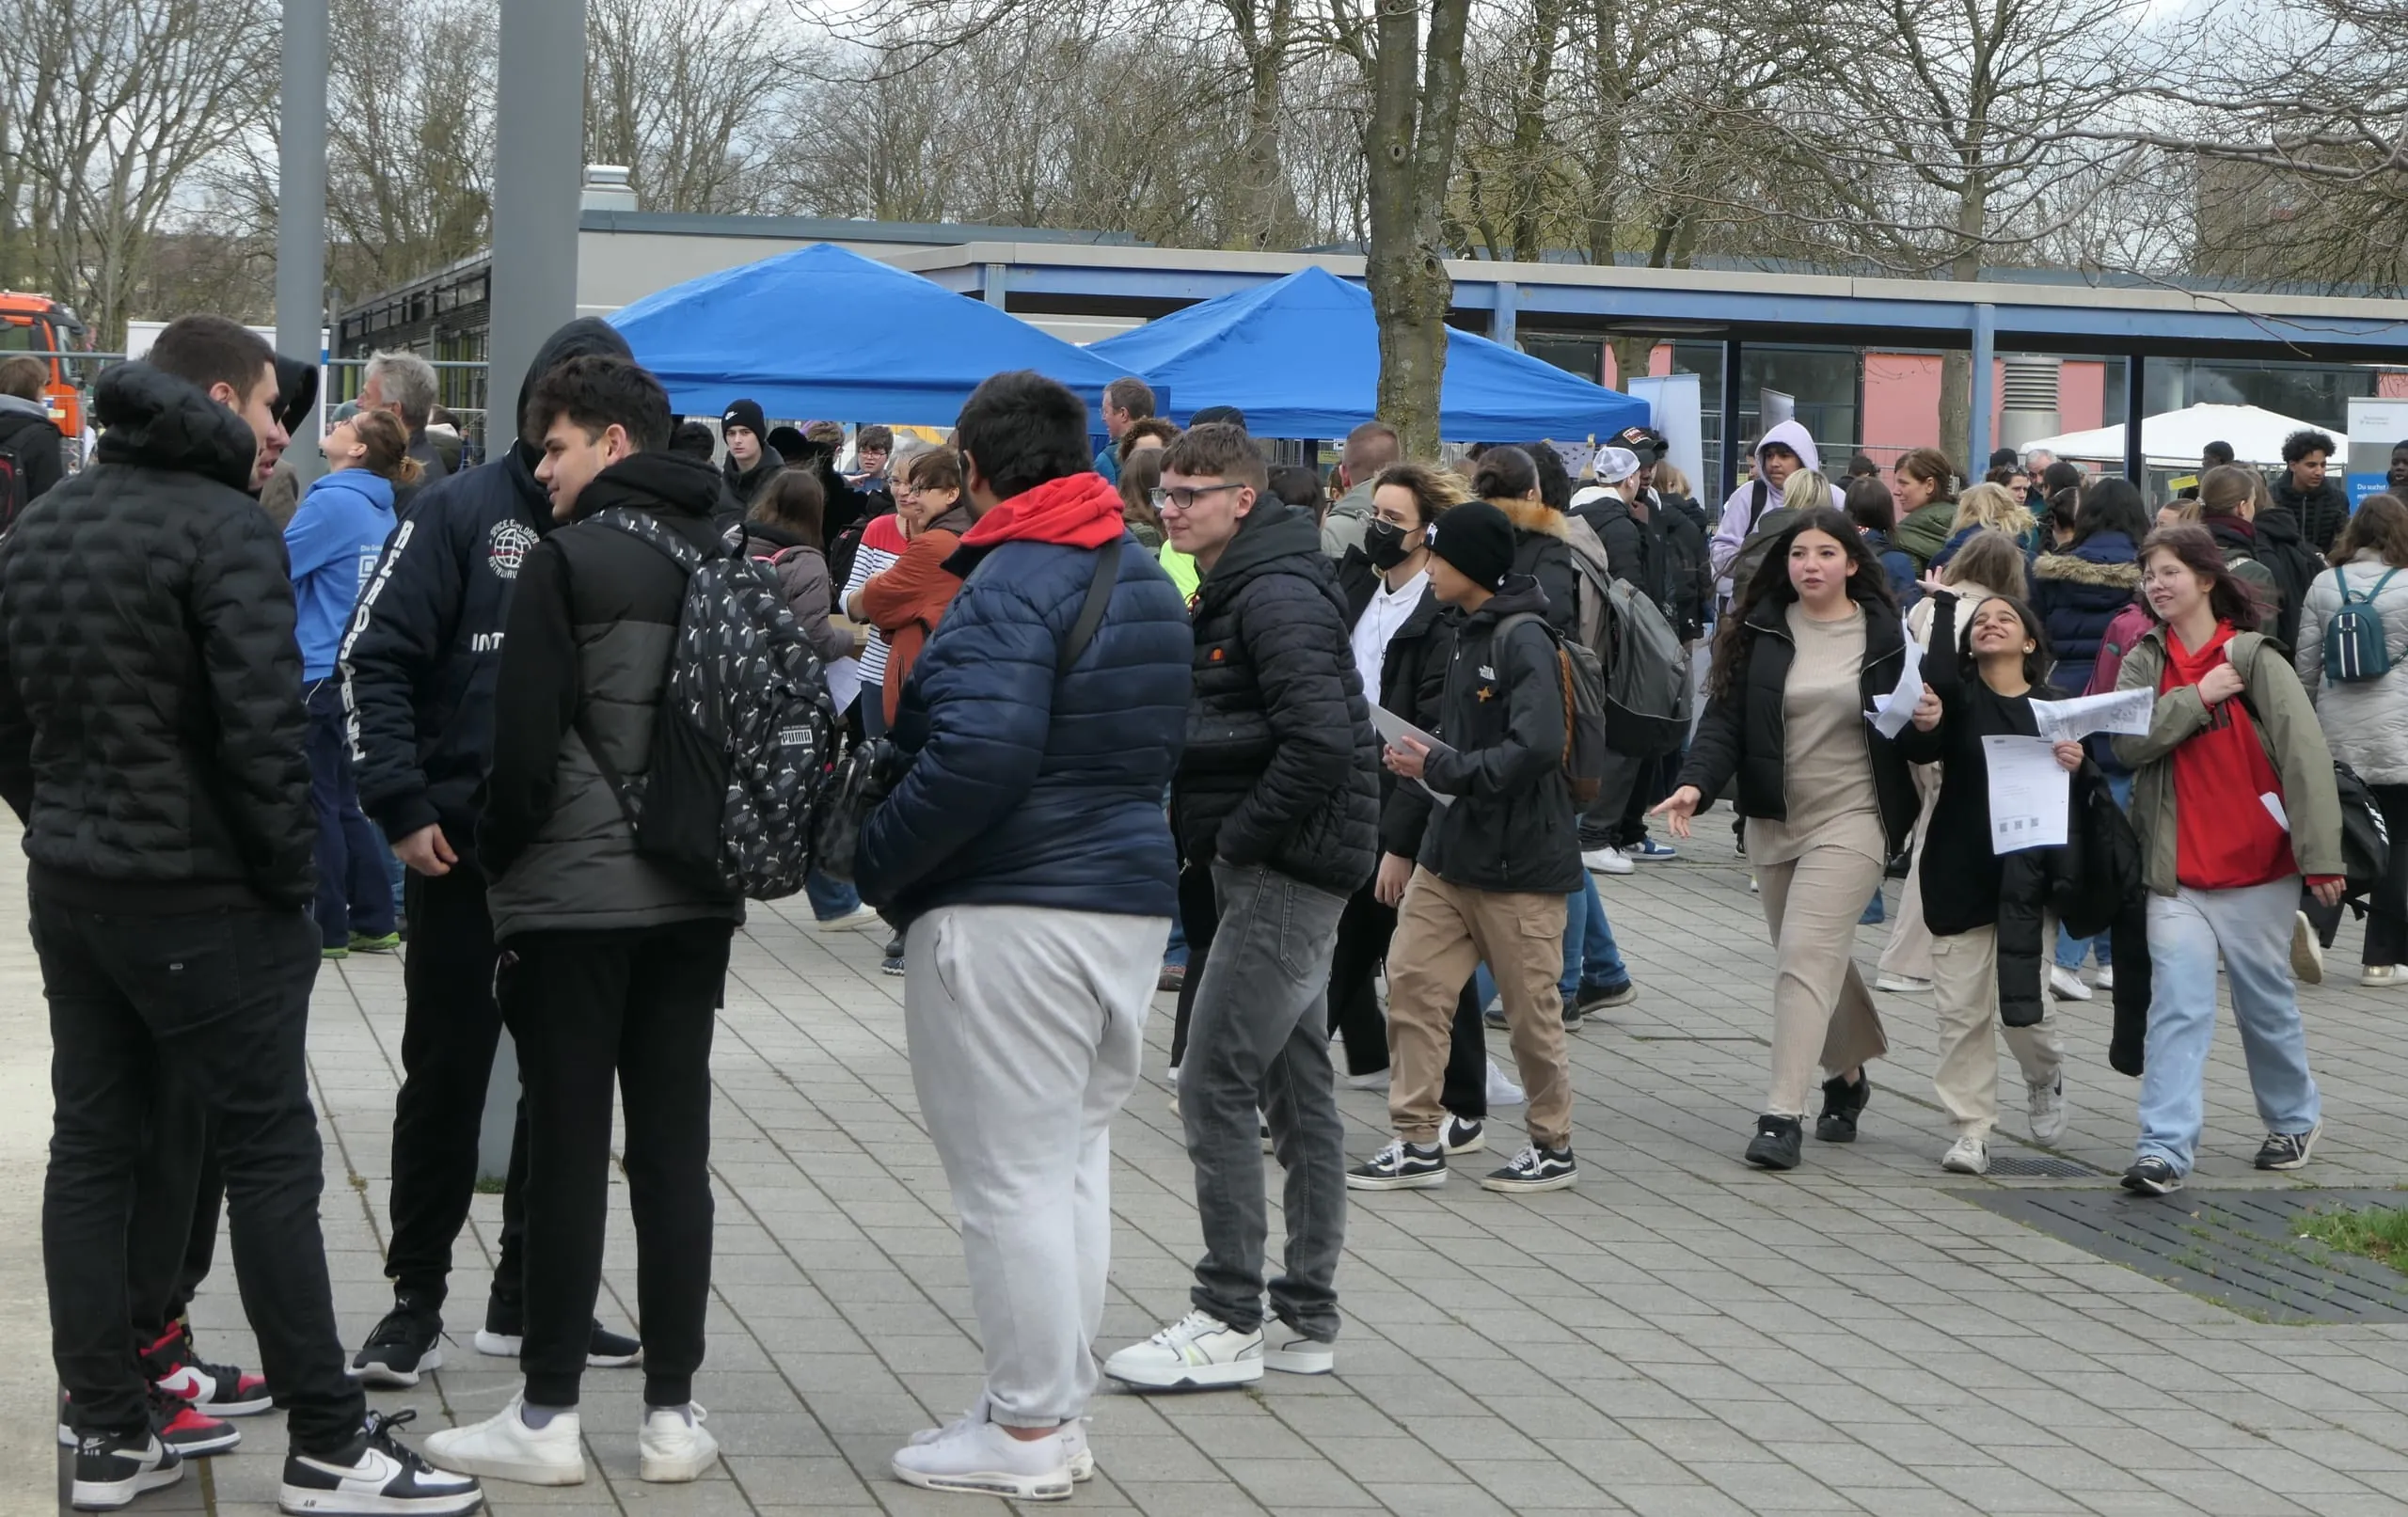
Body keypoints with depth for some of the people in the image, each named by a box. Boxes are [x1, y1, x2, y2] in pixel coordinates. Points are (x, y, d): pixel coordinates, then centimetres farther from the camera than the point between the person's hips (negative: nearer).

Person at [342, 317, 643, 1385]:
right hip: (463, 850, -3)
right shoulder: (463, 513, -5)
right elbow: (376, 659, -7)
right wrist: (402, 806, -14)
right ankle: (417, 1301, 13)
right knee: (446, 1076, 3)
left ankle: (528, 1295, 21)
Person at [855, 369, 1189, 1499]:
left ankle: (1026, 1435, 3)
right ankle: (1058, 1405, 23)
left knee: (1013, 1175, -2)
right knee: (1075, 1160, 16)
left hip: (1008, 915, -9)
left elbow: (979, 757, -27)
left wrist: (876, 863, -16)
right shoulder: (1145, 579, 13)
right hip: (1132, 899, 9)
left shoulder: (1010, 588, -17)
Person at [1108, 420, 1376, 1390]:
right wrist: (1209, 836, 9)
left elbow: (1322, 742, -27)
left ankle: (1228, 1324, -5)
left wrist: (1239, 838, -17)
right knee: (1294, 1089, 12)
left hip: (1285, 873, -11)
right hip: (1274, 871, 11)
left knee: (1216, 1085, -9)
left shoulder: (1279, 598, -17)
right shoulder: (1234, 592, 15)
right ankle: (1307, 1320, 18)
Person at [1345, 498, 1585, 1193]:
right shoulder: (1468, 634, 11)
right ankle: (1418, 1142, 9)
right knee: (1412, 979, 3)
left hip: (1519, 861, -8)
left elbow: (1536, 748, -26)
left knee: (1530, 1006, 3)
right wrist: (1423, 759, 0)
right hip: (1451, 850, 9)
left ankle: (1554, 1146, 18)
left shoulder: (1524, 640, -16)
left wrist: (1439, 768, -19)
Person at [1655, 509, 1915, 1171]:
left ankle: (1782, 1114, -17)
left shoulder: (1885, 636, -2)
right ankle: (1848, 1073, 39)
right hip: (1773, 818, 4)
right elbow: (1726, 717, -3)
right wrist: (1696, 782, -18)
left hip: (1850, 817, -4)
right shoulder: (1761, 631, 3)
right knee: (1818, 955, 15)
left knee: (1806, 954, -15)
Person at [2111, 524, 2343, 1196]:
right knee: (2177, 1006, -8)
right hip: (2176, 869, 2)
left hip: (2259, 864, -2)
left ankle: (2295, 1117, 32)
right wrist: (2197, 697, -15)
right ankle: (2165, 1148, -12)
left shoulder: (2255, 659, -4)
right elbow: (2127, 742, -7)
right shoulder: (2143, 662, 7)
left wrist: (2321, 857, -14)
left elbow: (2305, 756, -9)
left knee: (2266, 1002, 11)